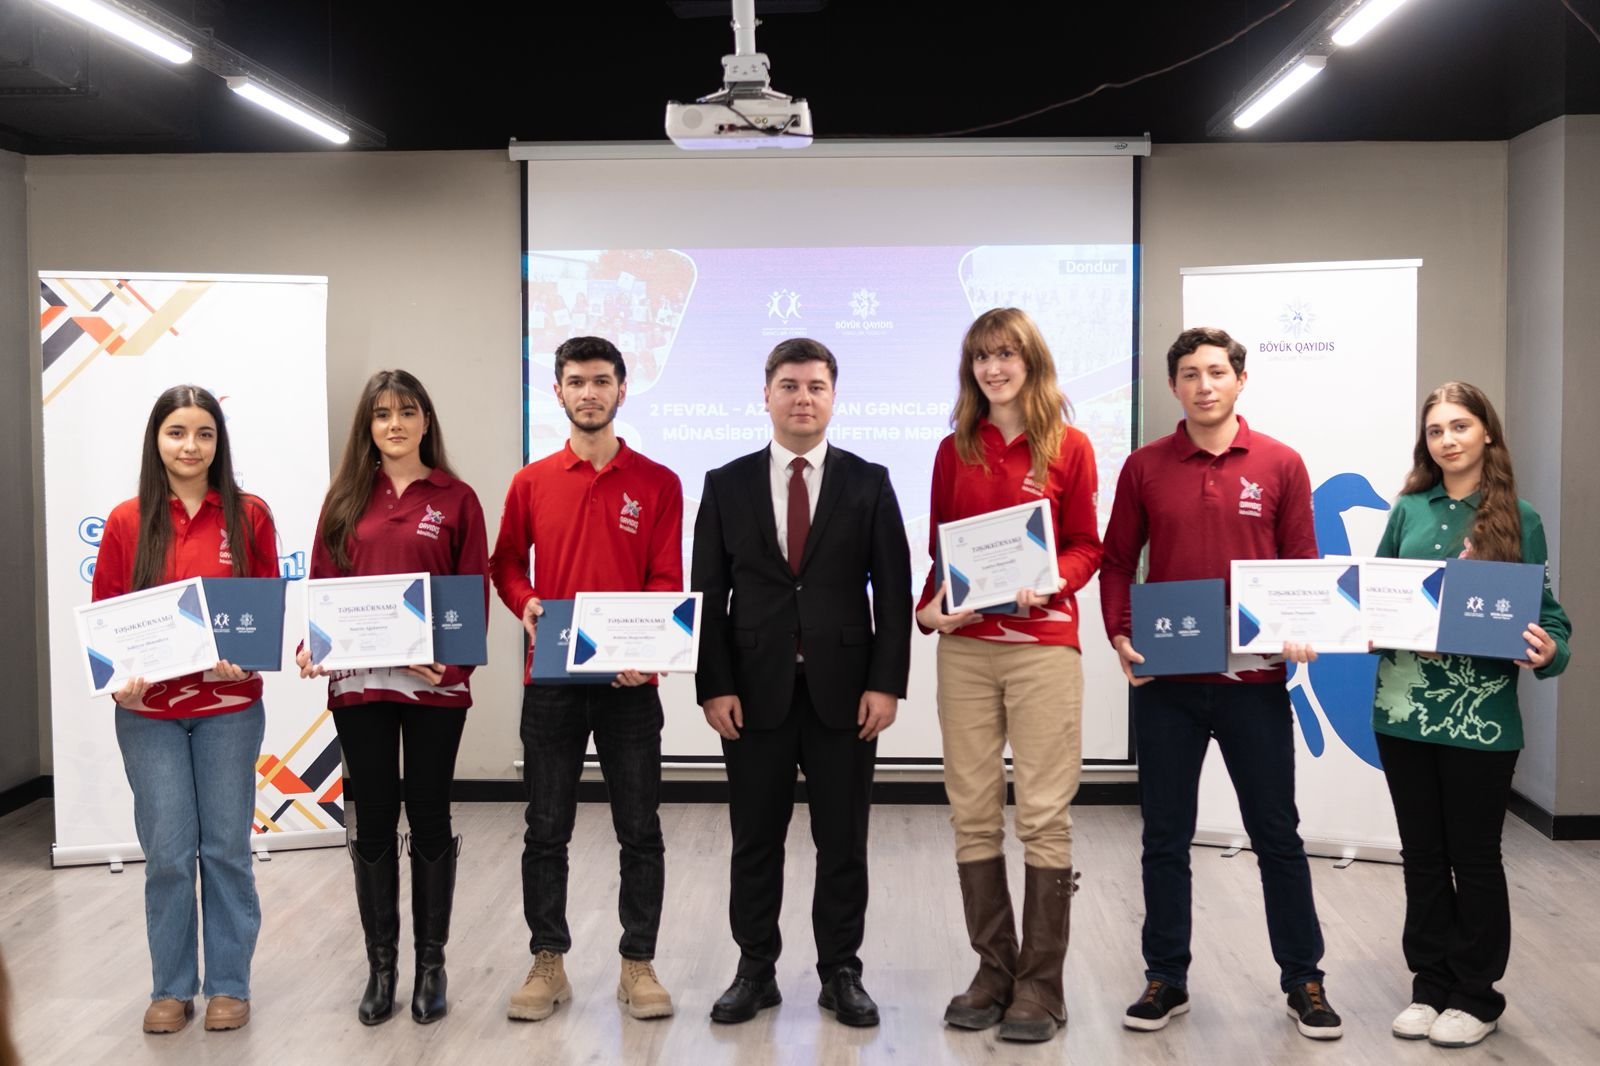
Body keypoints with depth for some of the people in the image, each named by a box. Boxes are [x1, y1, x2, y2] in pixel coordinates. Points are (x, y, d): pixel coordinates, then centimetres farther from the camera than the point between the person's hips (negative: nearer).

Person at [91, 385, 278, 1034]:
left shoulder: (248, 517, -1)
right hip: (148, 713, 0)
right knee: (167, 854, 5)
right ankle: (171, 988, 22)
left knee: (226, 849, 7)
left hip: (230, 711, 0)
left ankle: (229, 984, 21)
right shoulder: (127, 522, 1)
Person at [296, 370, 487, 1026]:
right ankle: (381, 966, 20)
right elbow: (322, 586, 8)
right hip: (358, 683, 2)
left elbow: (474, 593, -2)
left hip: (434, 683, -2)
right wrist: (312, 646, -9)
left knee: (429, 817, 7)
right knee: (374, 821, 8)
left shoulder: (456, 499, 2)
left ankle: (431, 964, 19)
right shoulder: (345, 500, 8)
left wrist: (453, 656, -16)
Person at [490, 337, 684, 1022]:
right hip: (550, 679, 1)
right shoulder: (531, 483, 6)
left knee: (640, 831, 5)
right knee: (546, 831, 8)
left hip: (628, 681, -1)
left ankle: (638, 964, 17)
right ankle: (548, 962, 20)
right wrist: (525, 605, -9)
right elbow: (505, 563, 13)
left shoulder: (657, 484, 1)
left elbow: (667, 580, -1)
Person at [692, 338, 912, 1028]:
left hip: (844, 690, 0)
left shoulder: (869, 483, 4)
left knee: (843, 842, 8)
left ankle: (840, 974, 21)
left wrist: (887, 682, -7)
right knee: (755, 841, 9)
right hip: (754, 690, 1)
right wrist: (713, 685, -5)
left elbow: (893, 590, 1)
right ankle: (755, 971, 22)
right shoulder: (727, 485, 5)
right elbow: (708, 593, 3)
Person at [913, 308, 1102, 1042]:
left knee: (1043, 815, -1)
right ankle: (993, 971, 17)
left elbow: (1086, 546, 4)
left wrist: (1050, 582, -15)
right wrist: (928, 607, -5)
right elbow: (938, 546, 12)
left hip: (1043, 645, -3)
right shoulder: (954, 450, 10)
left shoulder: (1068, 447, 2)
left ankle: (1041, 985, 8)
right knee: (972, 813, 5)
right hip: (964, 647, 3)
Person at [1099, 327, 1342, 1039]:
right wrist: (1120, 636, -7)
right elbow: (1117, 561, 6)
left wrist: (1301, 631, -12)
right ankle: (1165, 980, 22)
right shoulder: (1144, 467, 3)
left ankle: (1303, 980, 23)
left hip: (1253, 679, -1)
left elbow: (1302, 563, 4)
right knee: (1165, 837, 10)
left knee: (1277, 833, 9)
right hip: (1164, 681, 1)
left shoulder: (1280, 465, 1)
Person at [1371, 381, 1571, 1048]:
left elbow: (1544, 613, -2)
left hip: (1480, 717, -3)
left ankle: (1476, 994, 23)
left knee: (1473, 855, 8)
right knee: (1422, 854, 12)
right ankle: (1431, 984, 26)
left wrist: (1548, 651, -22)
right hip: (1404, 709, 3)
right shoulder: (1408, 510, 6)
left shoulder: (1519, 519, -2)